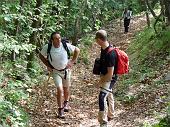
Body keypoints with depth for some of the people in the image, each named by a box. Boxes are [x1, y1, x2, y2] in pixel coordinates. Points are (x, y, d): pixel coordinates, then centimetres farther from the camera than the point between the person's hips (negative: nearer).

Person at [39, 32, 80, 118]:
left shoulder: (66, 45, -21)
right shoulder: (47, 47, -21)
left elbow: (77, 50, -5)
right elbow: (41, 55, -2)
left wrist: (72, 62, -7)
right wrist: (48, 65, -6)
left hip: (66, 69, 2)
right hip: (55, 71, -2)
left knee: (66, 88, 19)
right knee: (59, 90, -13)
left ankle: (66, 103, 48)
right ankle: (60, 110, 2)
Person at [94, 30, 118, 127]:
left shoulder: (110, 54, -32)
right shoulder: (104, 48, -5)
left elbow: (110, 74, -28)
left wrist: (100, 82, -17)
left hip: (109, 78, -10)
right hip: (104, 76, 10)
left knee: (102, 97, -18)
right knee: (109, 95, 25)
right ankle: (110, 115, 45)